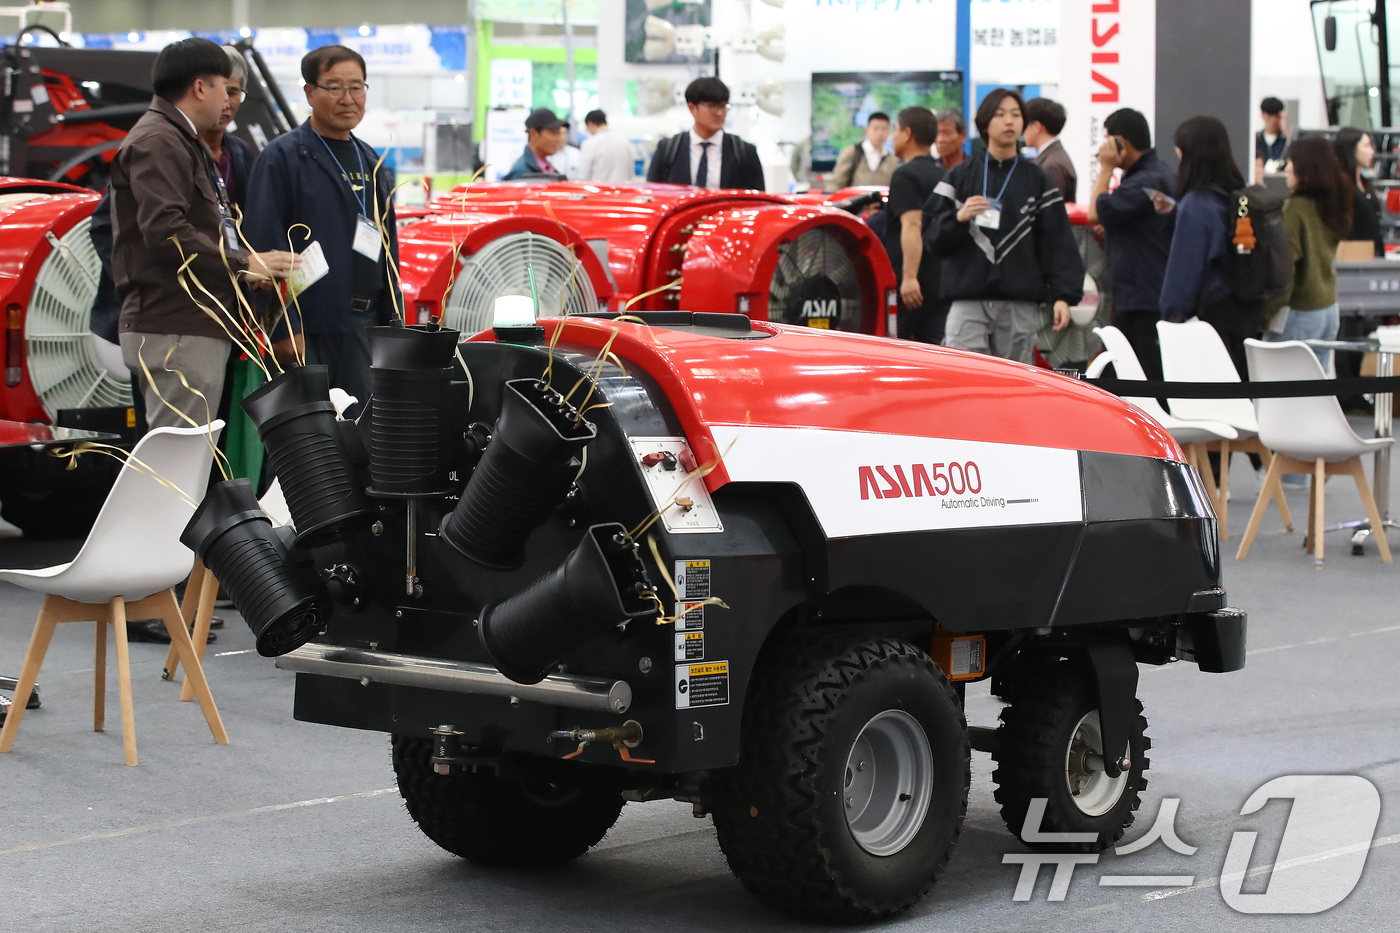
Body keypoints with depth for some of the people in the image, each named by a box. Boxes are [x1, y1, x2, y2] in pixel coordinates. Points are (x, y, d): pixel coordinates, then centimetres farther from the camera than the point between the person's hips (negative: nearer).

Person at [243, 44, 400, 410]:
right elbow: (265, 246, -12)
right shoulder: (282, 157, -5)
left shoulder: (372, 163, 18)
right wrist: (283, 327, -18)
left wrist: (393, 323, 16)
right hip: (309, 328, -7)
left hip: (364, 326, 7)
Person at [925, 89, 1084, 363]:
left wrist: (1063, 296, -6)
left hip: (1020, 304, 1)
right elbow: (934, 239, 5)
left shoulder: (1036, 180, 10)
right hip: (967, 300, -1)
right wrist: (959, 217, -15)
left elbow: (1058, 243, 5)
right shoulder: (962, 176, 10)